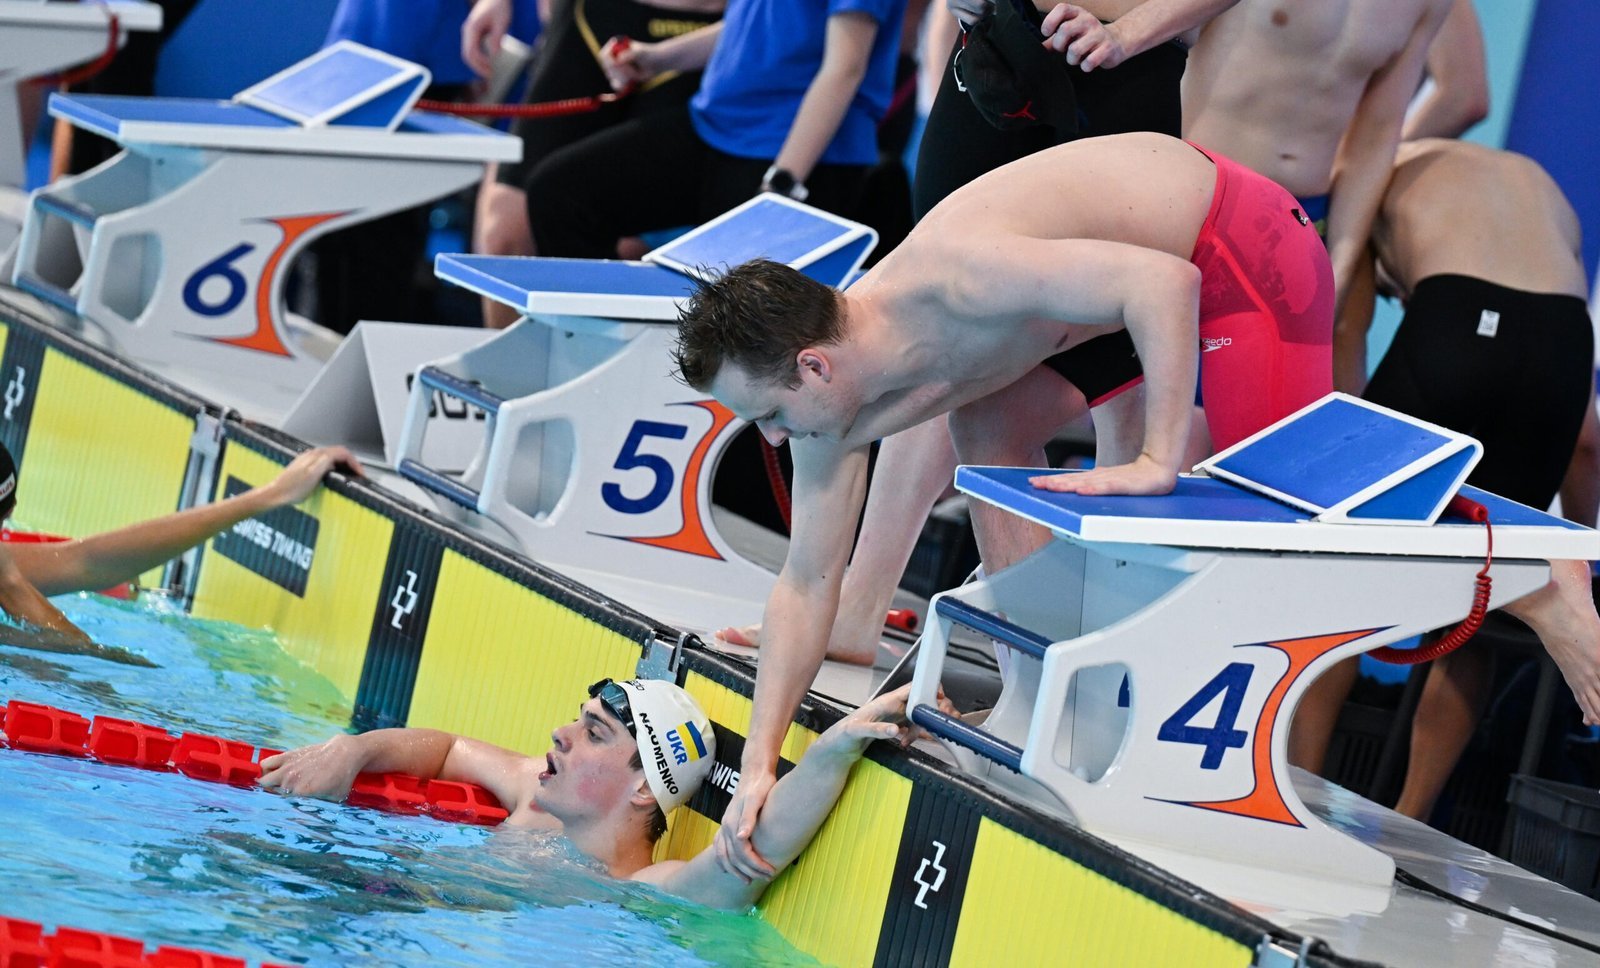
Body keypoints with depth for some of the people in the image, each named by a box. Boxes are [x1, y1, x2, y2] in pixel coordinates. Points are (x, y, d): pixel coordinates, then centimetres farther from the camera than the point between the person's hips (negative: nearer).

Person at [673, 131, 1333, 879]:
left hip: (1242, 246, -8)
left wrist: (1160, 463, -42)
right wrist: (757, 763, -6)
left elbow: (1165, 283, -41)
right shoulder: (835, 402, -11)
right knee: (990, 434, 8)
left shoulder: (950, 279, -39)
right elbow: (806, 582, -3)